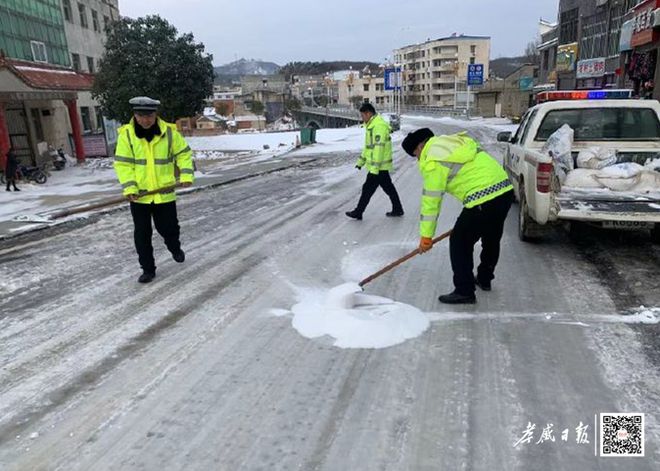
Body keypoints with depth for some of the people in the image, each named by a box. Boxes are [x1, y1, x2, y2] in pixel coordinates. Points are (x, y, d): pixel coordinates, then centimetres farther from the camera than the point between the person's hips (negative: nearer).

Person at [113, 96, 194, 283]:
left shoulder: (169, 132, -5)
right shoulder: (126, 134, -6)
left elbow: (183, 154, 2)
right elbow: (123, 164, -7)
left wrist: (186, 175, -12)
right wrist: (129, 187, -18)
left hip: (164, 193, 0)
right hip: (139, 195, 0)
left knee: (169, 228, 10)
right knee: (142, 234, 5)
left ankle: (175, 248, 44)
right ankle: (148, 269, 20)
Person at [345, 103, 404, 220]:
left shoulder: (378, 126, -20)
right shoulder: (373, 125, 14)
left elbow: (378, 148, -25)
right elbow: (369, 146, 22)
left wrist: (374, 169, -26)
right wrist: (361, 161, 24)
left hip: (378, 167, -10)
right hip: (382, 166, 10)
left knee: (368, 188, -1)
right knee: (388, 187, 15)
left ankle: (358, 212, 8)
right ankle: (397, 210, 24)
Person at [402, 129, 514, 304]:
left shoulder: (434, 162, -8)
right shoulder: (455, 141, 20)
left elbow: (431, 201, -8)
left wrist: (426, 236, -1)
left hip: (483, 200, -10)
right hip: (505, 190, 10)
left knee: (459, 242, 3)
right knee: (492, 239, 25)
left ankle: (464, 291, 7)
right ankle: (484, 279, 44)